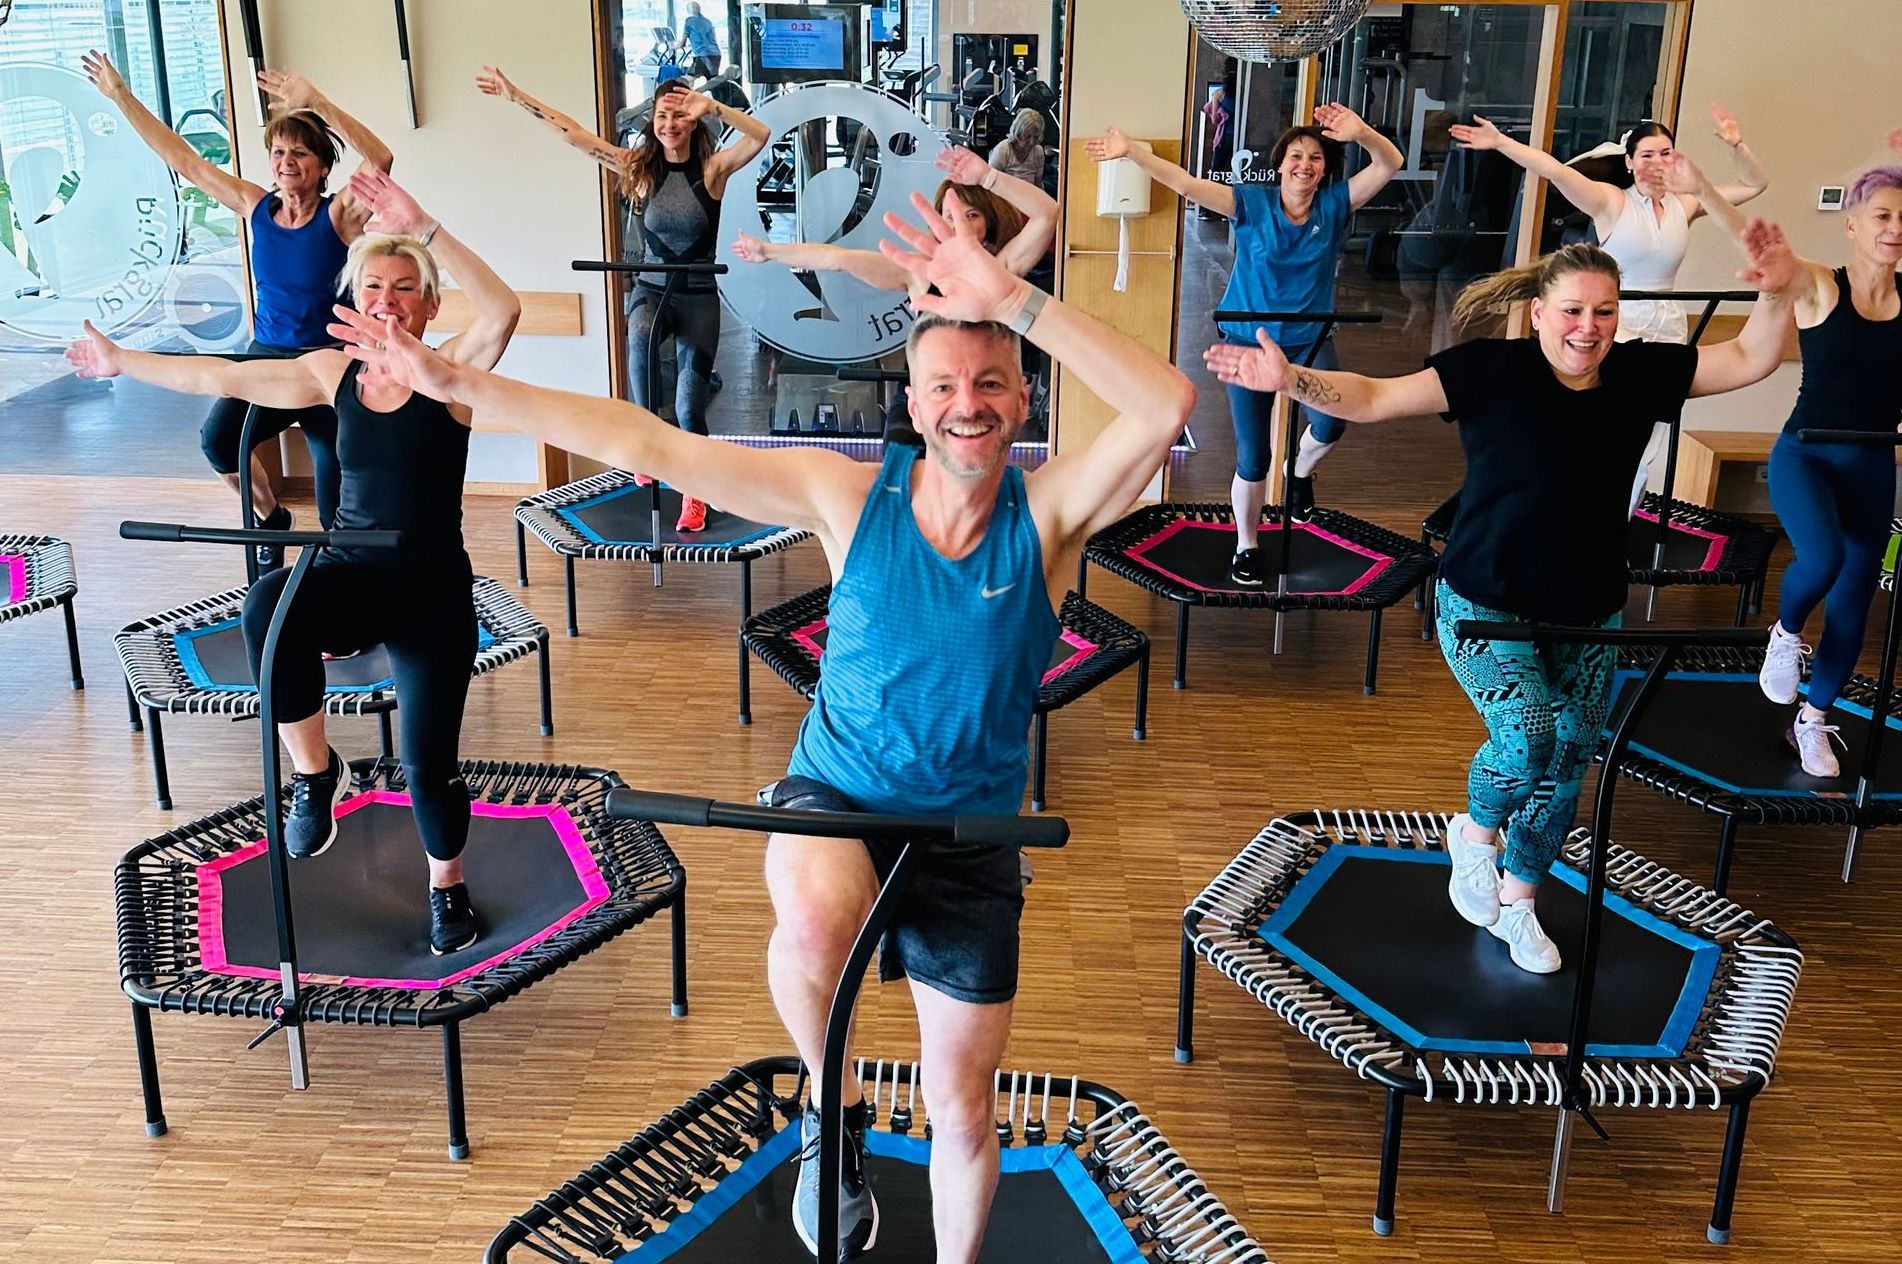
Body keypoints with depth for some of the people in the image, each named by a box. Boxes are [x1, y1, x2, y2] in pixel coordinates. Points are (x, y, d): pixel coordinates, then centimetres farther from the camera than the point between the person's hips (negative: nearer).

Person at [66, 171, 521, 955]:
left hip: (432, 588, -3)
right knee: (267, 607, -33)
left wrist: (423, 230, -37)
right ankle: (313, 773, -11)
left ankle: (447, 883, 29)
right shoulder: (334, 372, 5)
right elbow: (219, 377, 17)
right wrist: (121, 361, 24)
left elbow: (504, 309, -30)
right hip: (349, 575, 3)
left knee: (428, 759, -4)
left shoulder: (451, 369, -8)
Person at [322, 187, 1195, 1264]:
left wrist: (1013, 299, -37)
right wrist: (453, 384, -14)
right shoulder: (851, 495, -10)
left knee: (964, 1111, 9)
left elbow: (1167, 405, -31)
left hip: (972, 840, 1)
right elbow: (648, 445, -12)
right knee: (815, 925, -36)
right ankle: (835, 1110, -2)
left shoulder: (1050, 513, -12)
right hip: (834, 795, 0)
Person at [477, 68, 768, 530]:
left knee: (690, 406, -1)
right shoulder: (639, 169, 1)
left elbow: (761, 136, -21)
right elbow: (574, 134, -1)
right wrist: (517, 97, -4)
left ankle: (695, 495, 19)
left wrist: (714, 107, -32)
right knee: (640, 340, -36)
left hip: (699, 297, -1)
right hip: (651, 289, 1)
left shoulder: (713, 169, -6)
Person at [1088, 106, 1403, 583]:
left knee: (1330, 422, -28)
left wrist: (1361, 133, -34)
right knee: (1252, 459, 3)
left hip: (1309, 339, 1)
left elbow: (1389, 163, -14)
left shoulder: (1335, 203, -4)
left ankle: (1302, 470, 9)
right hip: (1249, 341, -1)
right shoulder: (1252, 203, -8)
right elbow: (1185, 184, -16)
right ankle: (1247, 547, 27)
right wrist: (1132, 151, -27)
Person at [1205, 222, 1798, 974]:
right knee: (1528, 733, -23)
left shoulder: (1638, 373, -3)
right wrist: (1291, 379, -36)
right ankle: (1475, 833, 13)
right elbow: (1375, 399, -21)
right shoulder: (1493, 370, -16)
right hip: (1486, 604, -5)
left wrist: (1776, 293, -15)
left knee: (1568, 760, 10)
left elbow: (1750, 361, 3)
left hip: (1589, 616, 5)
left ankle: (1516, 902, 32)